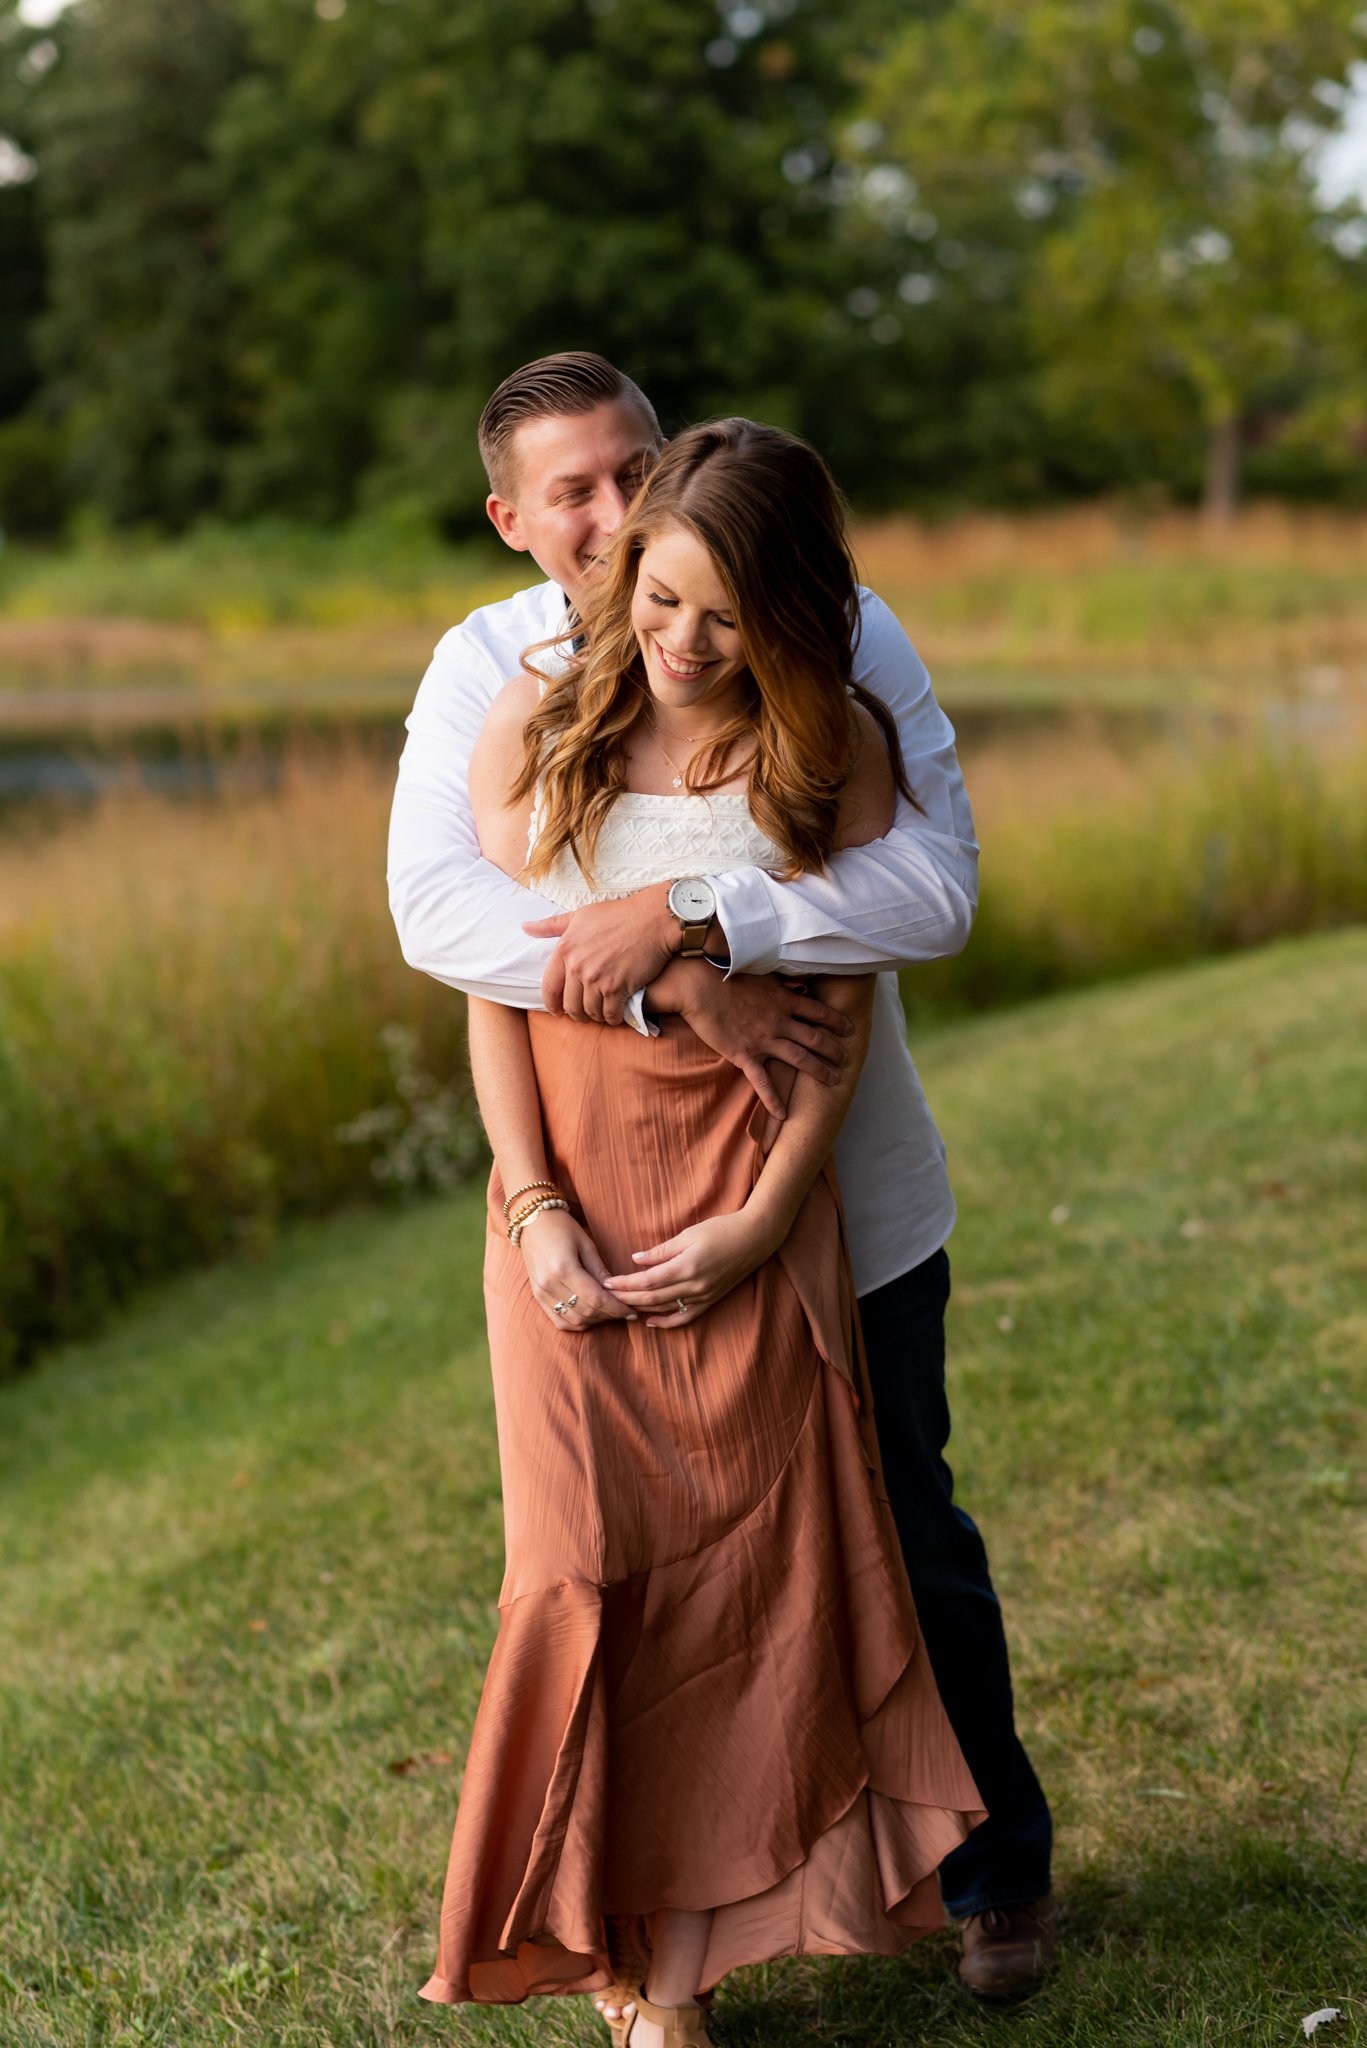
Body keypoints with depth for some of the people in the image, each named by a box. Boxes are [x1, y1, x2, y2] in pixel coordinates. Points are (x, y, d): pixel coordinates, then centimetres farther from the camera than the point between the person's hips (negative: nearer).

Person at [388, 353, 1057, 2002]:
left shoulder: (834, 634, -13)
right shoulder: (484, 667, -7)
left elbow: (940, 886, -25)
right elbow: (436, 909, -21)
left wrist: (684, 918, -33)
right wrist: (682, 989, -30)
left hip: (845, 1200, -1)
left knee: (904, 1540, 14)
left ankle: (993, 1867, 37)